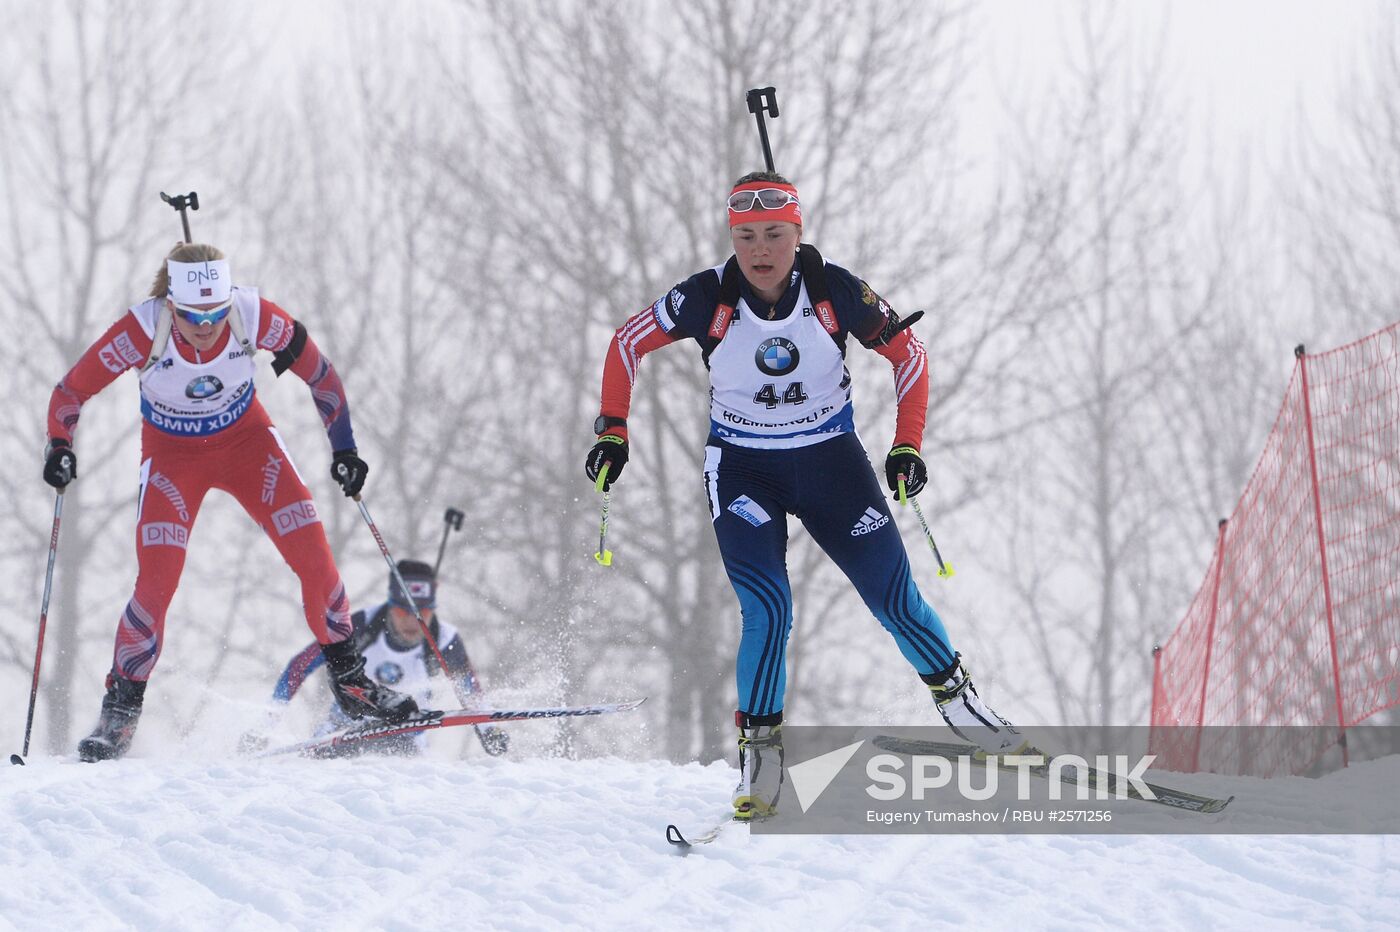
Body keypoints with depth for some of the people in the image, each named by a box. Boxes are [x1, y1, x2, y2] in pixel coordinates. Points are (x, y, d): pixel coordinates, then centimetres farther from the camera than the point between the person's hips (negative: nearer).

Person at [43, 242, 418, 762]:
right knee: (157, 580, -17)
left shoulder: (254, 317, -26)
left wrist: (344, 448, -12)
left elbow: (319, 372, -10)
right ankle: (120, 710, -2)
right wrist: (59, 448, -36)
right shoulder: (143, 331, -30)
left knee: (314, 556, -8)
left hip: (247, 442, 2)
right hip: (172, 456, -2)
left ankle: (349, 681, 10)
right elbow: (70, 392, -19)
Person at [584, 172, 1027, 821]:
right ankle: (759, 750, -5)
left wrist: (907, 445, -7)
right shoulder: (707, 299, -17)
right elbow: (628, 344, -2)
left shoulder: (834, 293, -16)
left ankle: (954, 695, 26)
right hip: (741, 468, -1)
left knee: (895, 599, 1)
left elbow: (908, 353, -1)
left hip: (830, 459, 1)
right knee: (767, 610, -18)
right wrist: (612, 432, -6)